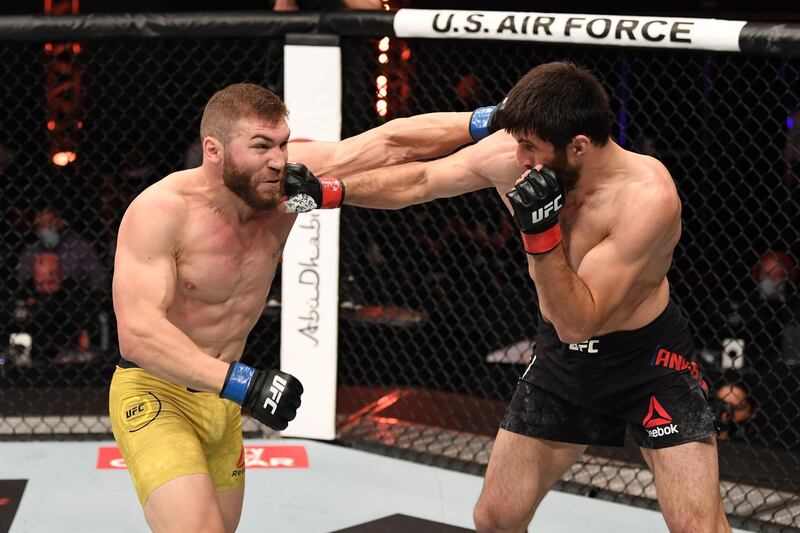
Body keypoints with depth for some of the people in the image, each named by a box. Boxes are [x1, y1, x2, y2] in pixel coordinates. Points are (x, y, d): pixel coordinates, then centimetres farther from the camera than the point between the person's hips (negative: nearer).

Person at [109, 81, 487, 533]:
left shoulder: (285, 180, -12)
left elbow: (392, 143, -12)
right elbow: (138, 334, -33)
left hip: (223, 399, 7)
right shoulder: (160, 211, -25)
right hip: (157, 396, -7)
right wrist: (241, 382, -42)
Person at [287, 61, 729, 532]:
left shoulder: (648, 196, -31)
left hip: (649, 357, -5)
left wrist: (542, 232, -40)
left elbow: (577, 322, -30)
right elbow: (418, 182, 2)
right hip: (563, 357, 5)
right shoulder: (510, 157, -17)